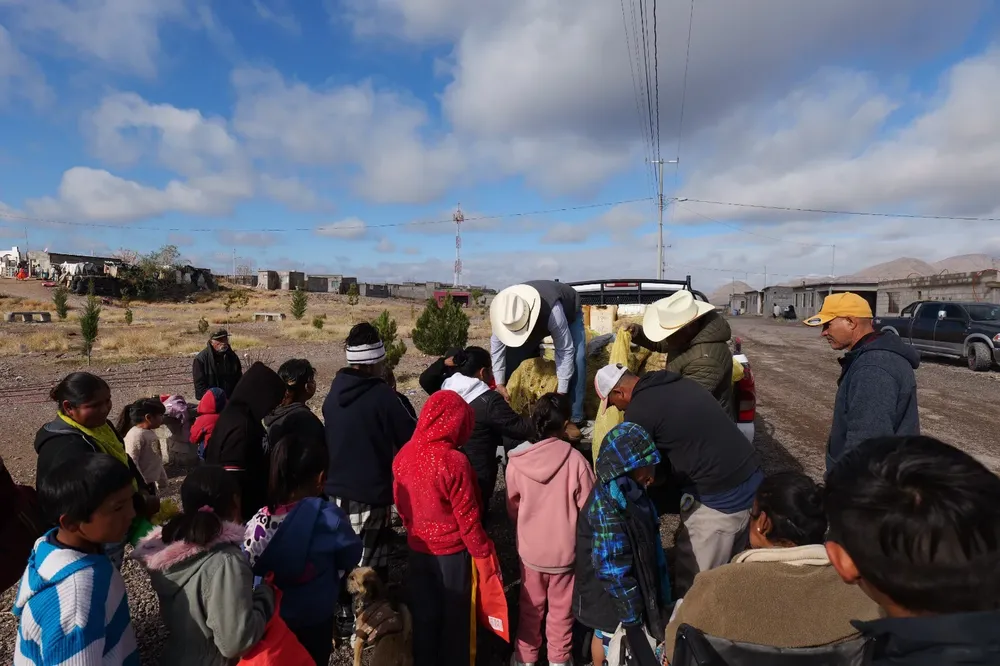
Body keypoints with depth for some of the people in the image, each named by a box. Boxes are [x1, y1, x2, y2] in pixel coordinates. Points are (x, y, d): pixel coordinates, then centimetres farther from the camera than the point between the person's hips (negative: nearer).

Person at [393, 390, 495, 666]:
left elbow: (400, 502, 5)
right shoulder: (453, 461, -26)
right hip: (452, 551, -5)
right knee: (455, 615, 17)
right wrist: (483, 551, -7)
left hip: (417, 549, 5)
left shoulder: (403, 456, -7)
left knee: (423, 613, 22)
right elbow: (467, 516, -20)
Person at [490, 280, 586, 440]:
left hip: (569, 313, -3)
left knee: (576, 359, -25)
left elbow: (565, 351, -38)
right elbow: (497, 345, -20)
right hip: (538, 320, 4)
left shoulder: (553, 310, -48)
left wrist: (561, 391, -36)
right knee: (511, 355, -12)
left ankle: (573, 419, -16)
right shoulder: (505, 312, -34)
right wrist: (499, 383, -21)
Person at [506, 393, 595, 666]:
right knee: (561, 609, 22)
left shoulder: (516, 461, -16)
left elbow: (512, 508, -1)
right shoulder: (576, 460, -22)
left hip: (530, 548, 2)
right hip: (565, 549, -1)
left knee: (531, 607, 24)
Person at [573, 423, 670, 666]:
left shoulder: (628, 492, -6)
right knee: (609, 639, 18)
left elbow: (648, 542, 7)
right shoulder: (606, 507, -34)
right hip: (610, 593, -7)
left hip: (634, 585, 7)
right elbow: (613, 567, -28)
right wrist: (631, 614, -19)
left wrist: (659, 589, 17)